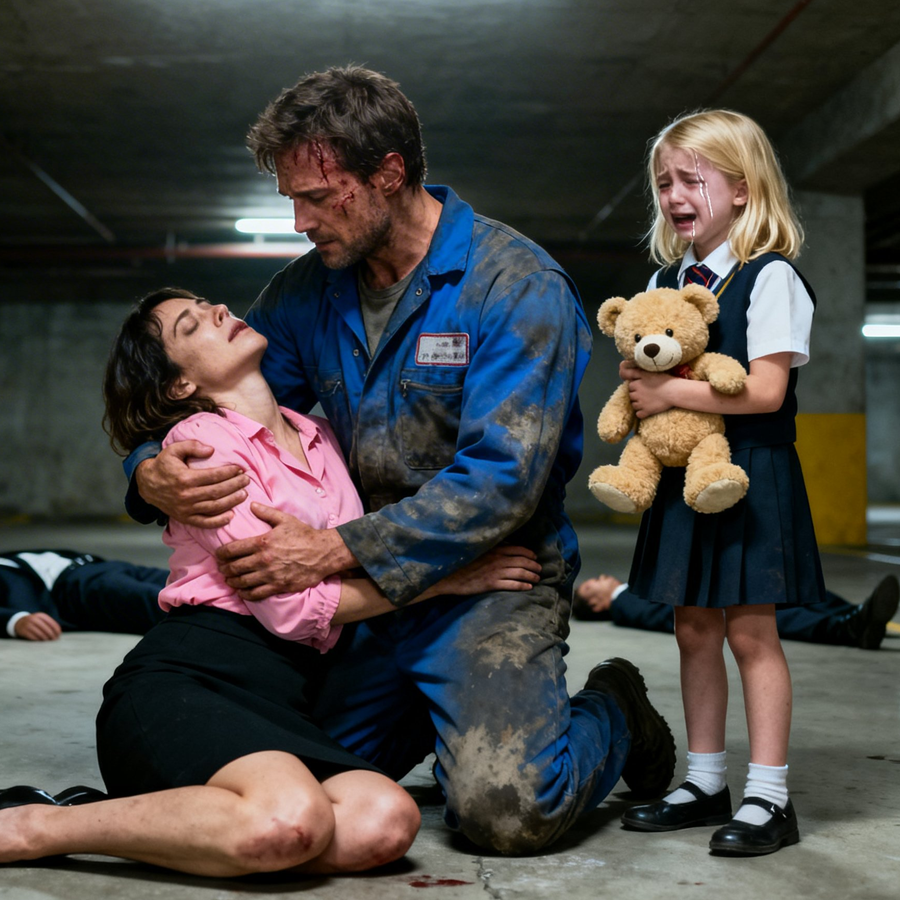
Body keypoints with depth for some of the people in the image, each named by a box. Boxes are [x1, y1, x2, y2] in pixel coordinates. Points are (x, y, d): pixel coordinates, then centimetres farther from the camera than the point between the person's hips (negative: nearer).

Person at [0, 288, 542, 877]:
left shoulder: (318, 436, 21)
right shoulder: (198, 438, -1)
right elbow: (288, 605, -9)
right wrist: (447, 578, -4)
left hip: (279, 704, 7)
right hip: (182, 679, -6)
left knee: (385, 822, -26)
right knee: (292, 820, -37)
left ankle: (112, 816, -9)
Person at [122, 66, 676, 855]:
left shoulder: (515, 284, -15)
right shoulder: (308, 291, 5)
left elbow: (502, 481, -22)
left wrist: (337, 551, -27)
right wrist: (156, 474, -13)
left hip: (488, 581, -6)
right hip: (357, 588, 6)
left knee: (503, 807, -24)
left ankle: (614, 716, 11)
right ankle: (436, 707, 29)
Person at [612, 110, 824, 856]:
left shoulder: (769, 277, -9)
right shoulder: (665, 281, 13)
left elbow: (765, 389, -18)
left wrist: (671, 393, -19)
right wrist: (639, 384, -3)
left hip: (750, 476, -7)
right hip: (683, 476, 7)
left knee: (751, 630, -4)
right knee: (695, 628, 11)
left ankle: (769, 796, 5)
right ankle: (706, 783, 22)